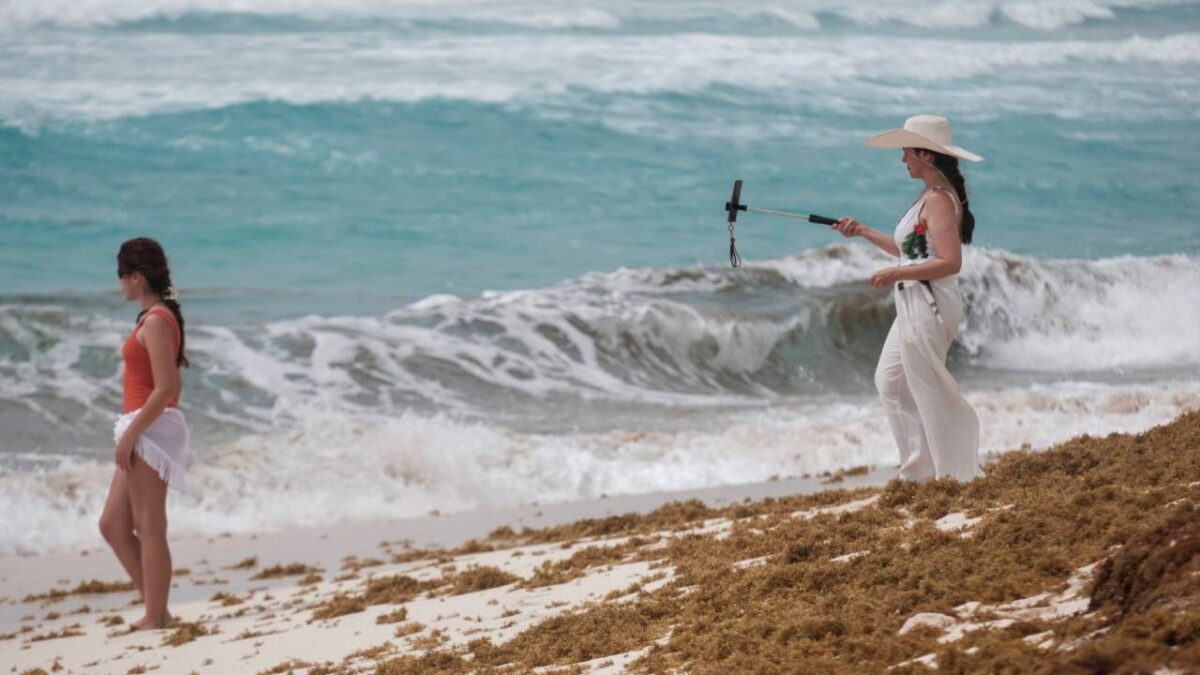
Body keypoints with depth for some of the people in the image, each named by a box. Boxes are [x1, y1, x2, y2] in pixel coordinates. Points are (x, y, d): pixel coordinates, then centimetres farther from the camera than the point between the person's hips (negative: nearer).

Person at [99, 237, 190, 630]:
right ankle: (156, 611, 13)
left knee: (149, 528, -4)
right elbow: (170, 384, 20)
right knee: (113, 525, 12)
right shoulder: (160, 317, 15)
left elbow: (166, 387, -21)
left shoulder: (155, 321, -14)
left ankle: (155, 620, 1)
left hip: (150, 429, -10)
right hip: (146, 431, 10)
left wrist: (130, 434, -19)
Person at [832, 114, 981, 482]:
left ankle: (955, 475, 4)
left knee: (928, 393, -4)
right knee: (890, 381, 16)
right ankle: (919, 471, 18)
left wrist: (896, 274, -19)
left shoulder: (938, 199, -17)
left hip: (929, 306, -11)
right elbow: (913, 251, 18)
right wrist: (863, 232, 21)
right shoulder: (932, 197, 13)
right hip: (914, 306, 11)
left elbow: (949, 262, -26)